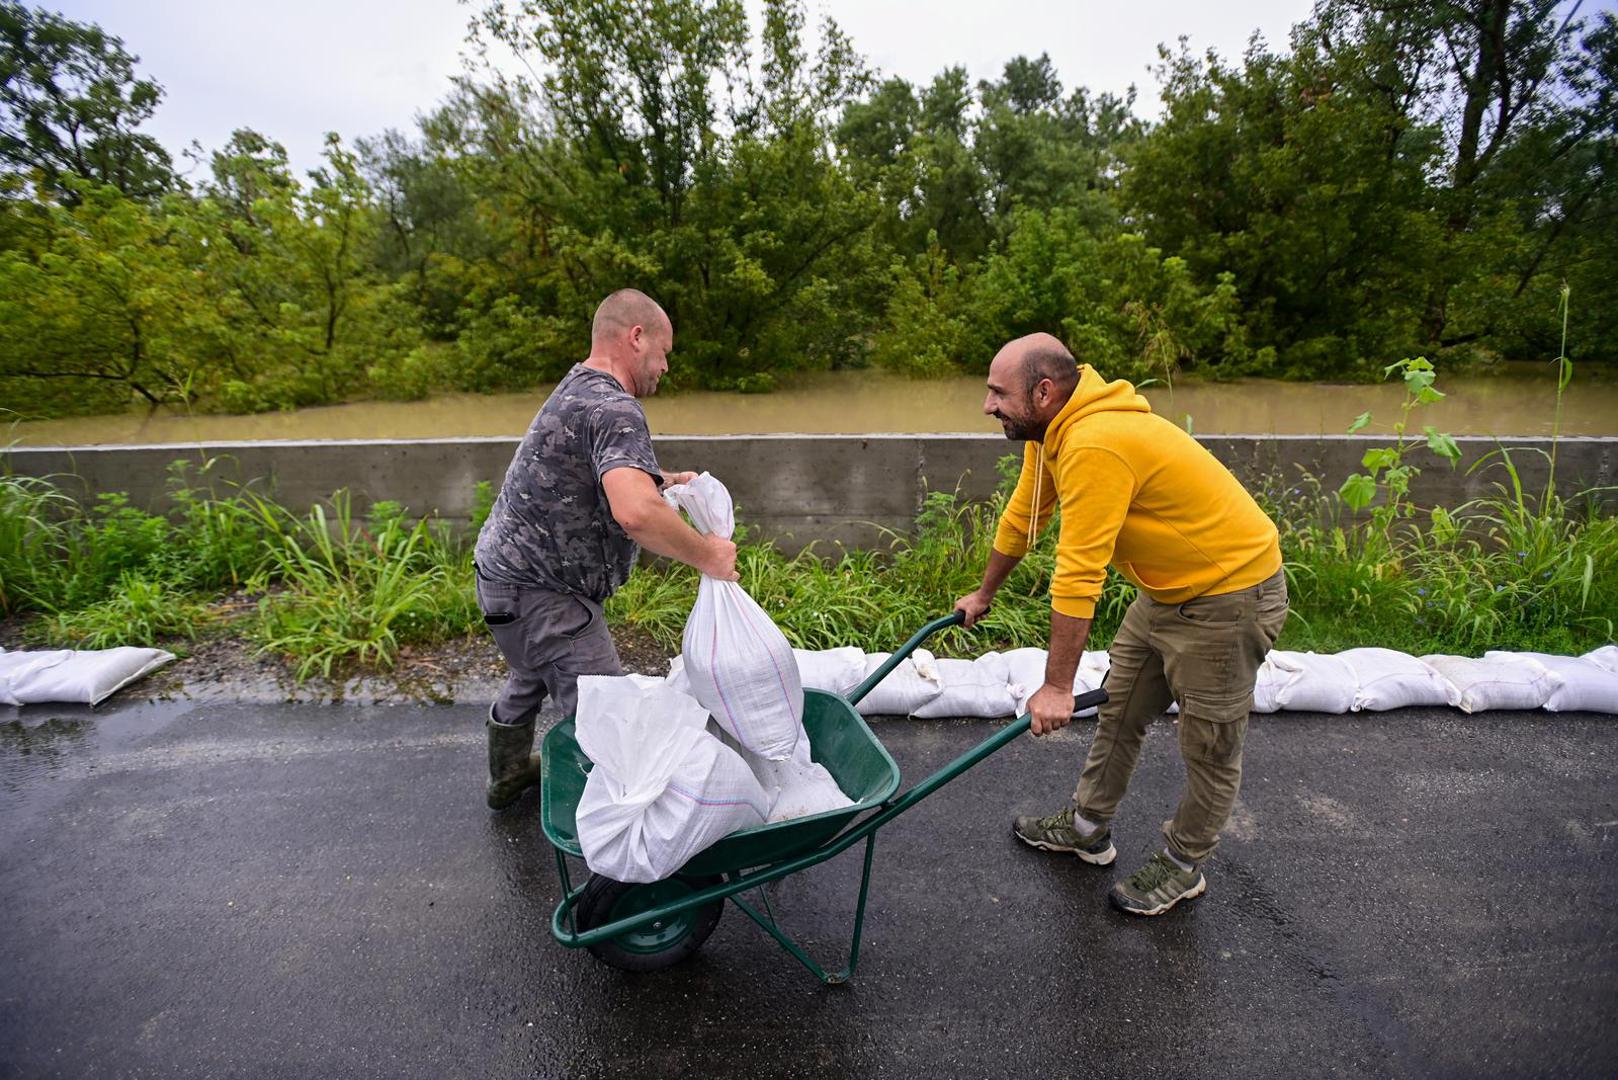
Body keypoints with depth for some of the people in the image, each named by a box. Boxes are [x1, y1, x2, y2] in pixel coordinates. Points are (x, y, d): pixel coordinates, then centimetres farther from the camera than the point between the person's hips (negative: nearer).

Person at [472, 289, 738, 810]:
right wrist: (705, 555, -28)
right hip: (539, 593, -11)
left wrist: (664, 481, 15)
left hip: (505, 569, 11)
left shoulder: (577, 386, 9)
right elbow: (635, 512, -42)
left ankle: (508, 775, 56)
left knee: (531, 676, 33)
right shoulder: (614, 409, -25)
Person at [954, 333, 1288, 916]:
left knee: (1209, 745, 9)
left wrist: (1056, 687, -26)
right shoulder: (1047, 431, -2)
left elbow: (1078, 577, -32)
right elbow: (1020, 518, 11)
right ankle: (1087, 828, 37)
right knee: (1119, 712, 19)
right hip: (1164, 589, 10)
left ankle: (1183, 866, 29)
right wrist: (984, 595, 23)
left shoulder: (1094, 447, -32)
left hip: (1228, 595, -9)